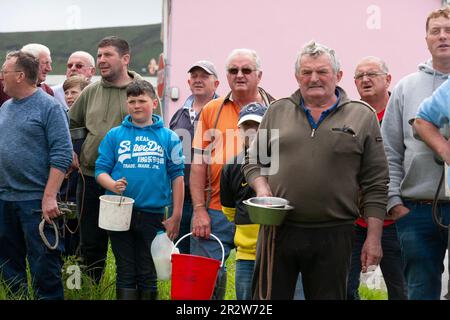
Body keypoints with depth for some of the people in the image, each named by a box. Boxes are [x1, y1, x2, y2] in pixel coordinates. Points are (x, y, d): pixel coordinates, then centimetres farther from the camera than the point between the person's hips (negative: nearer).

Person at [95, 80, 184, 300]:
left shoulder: (168, 137, 4)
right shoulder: (114, 135, 6)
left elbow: (177, 176, 3)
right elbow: (101, 170, 4)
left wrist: (176, 217, -2)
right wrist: (113, 185, -18)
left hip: (153, 214, 0)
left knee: (148, 275, 8)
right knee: (126, 273, 7)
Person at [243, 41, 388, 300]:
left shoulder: (362, 116, 4)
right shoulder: (278, 111, 11)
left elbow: (375, 184, 2)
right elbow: (254, 161, 17)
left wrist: (374, 237, -3)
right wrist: (261, 187, -4)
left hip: (333, 236, -1)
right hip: (277, 230, 2)